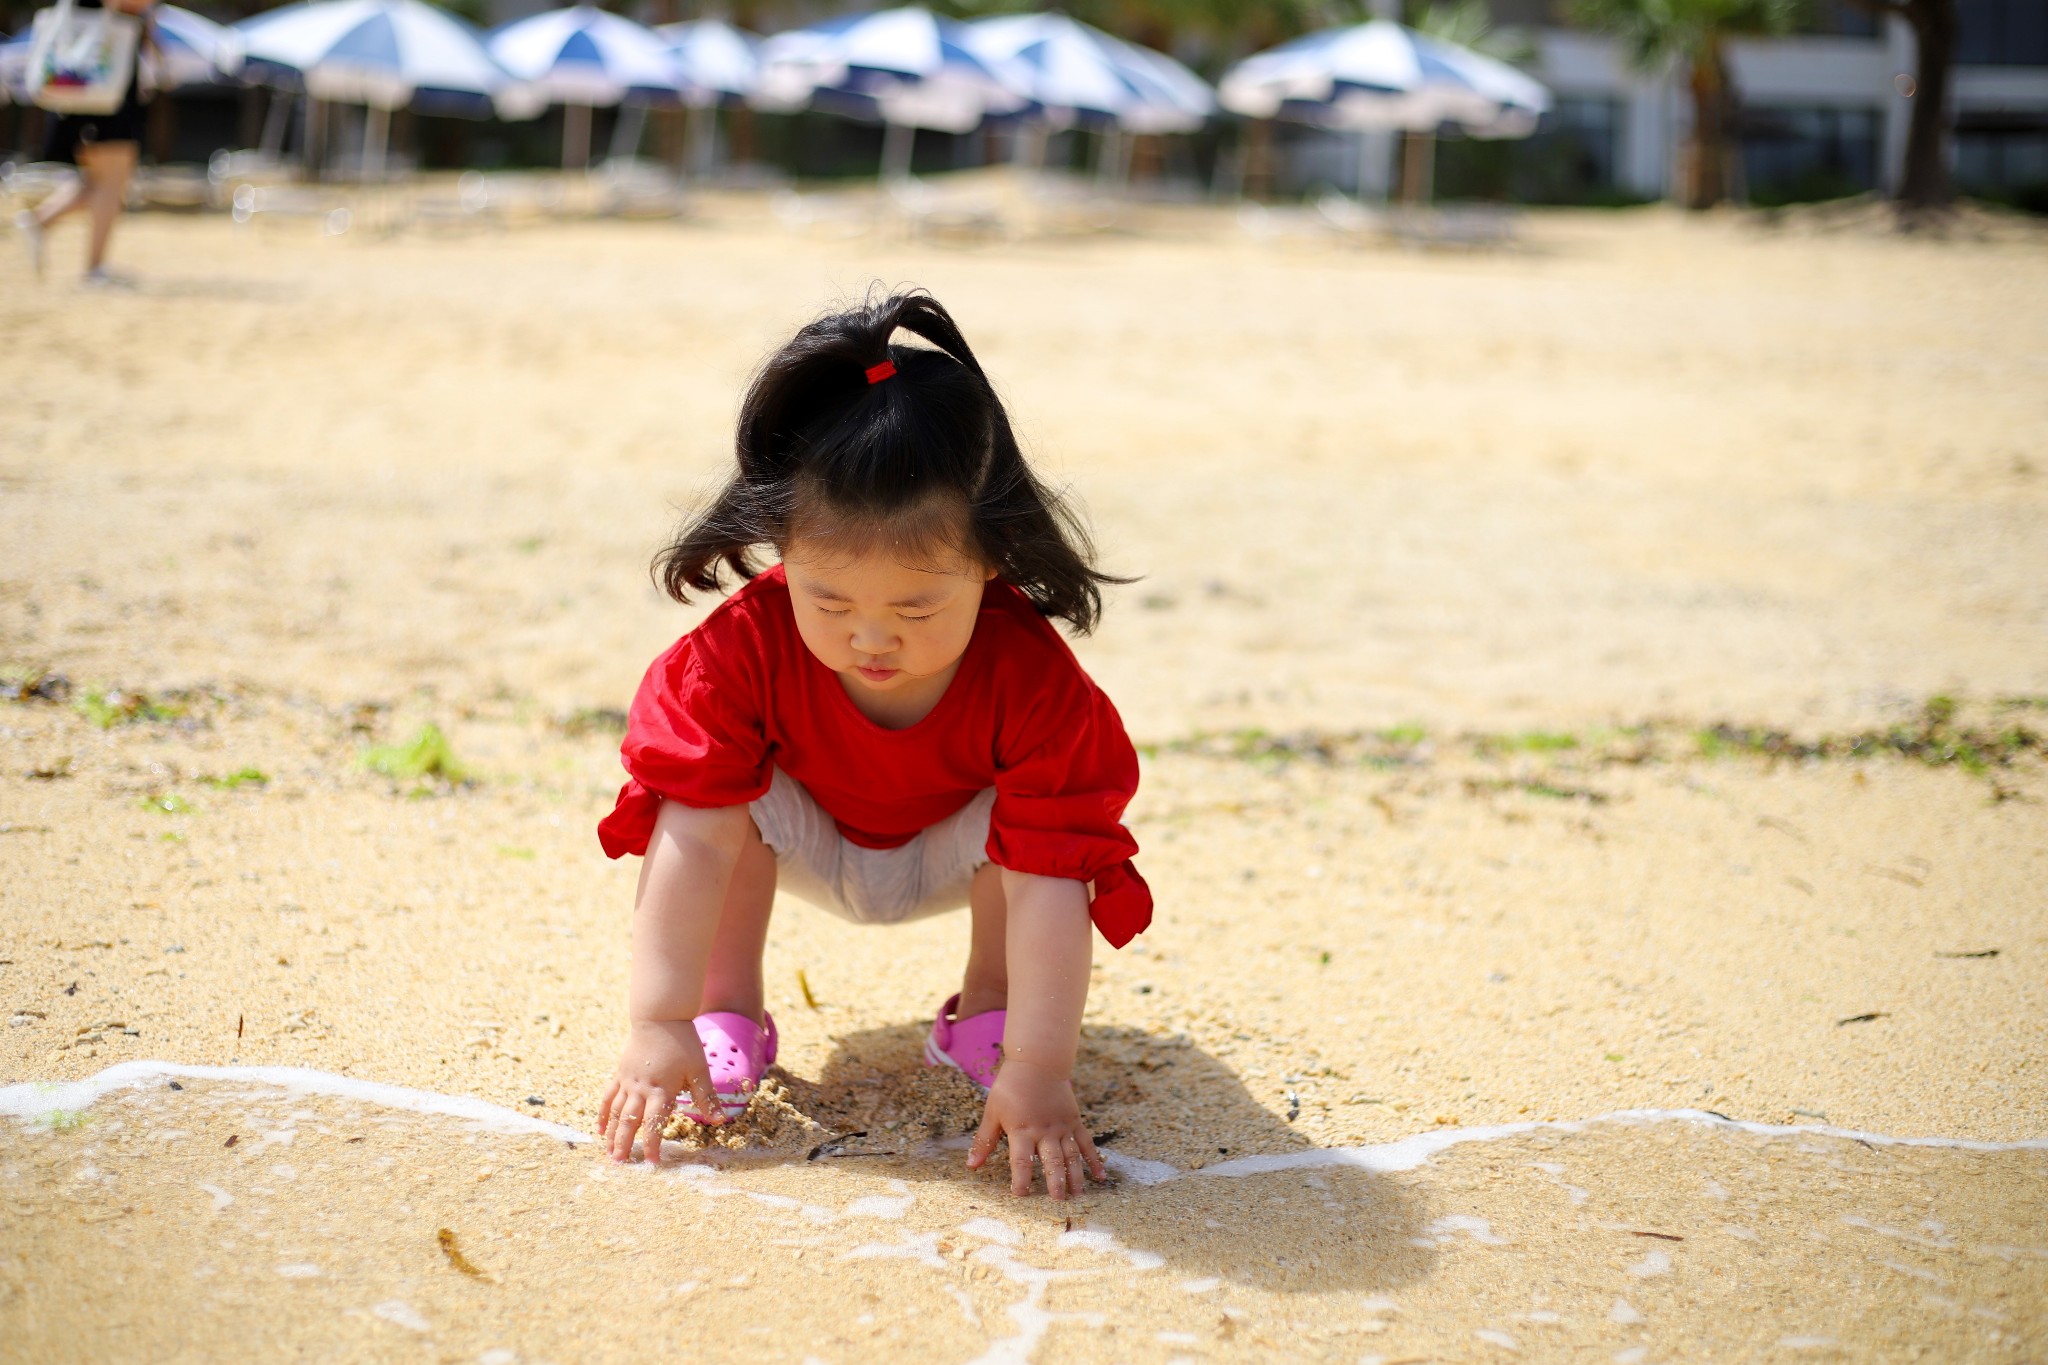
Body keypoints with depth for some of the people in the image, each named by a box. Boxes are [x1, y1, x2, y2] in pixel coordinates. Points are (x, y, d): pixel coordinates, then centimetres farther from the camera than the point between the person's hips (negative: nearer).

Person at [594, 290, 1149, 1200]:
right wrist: (660, 1025, -42)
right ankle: (730, 1010, -13)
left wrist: (1037, 1073, -48)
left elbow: (1049, 882, -41)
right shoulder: (746, 647, -35)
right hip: (807, 844, 1)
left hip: (957, 854, 0)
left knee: (1026, 813, -33)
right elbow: (692, 839, -37)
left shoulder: (1032, 679, -38)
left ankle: (986, 1011, -10)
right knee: (731, 789, -31)